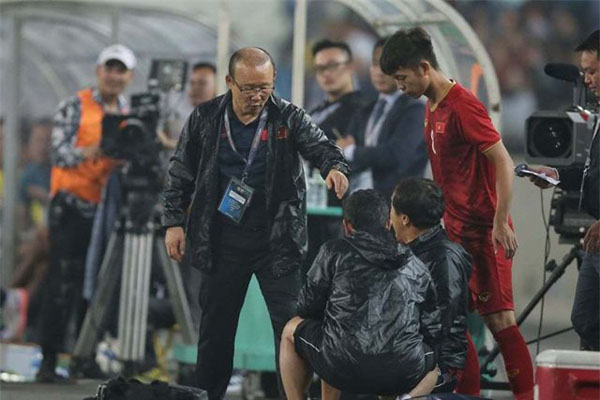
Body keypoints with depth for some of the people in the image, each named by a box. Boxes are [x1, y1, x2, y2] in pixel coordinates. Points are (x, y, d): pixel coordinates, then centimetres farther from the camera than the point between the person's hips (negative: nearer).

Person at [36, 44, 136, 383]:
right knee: (63, 282, -8)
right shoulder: (75, 107, -3)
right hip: (72, 206, -5)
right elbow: (58, 153, -14)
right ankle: (49, 359, -6)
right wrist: (88, 153, -32)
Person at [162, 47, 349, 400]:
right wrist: (174, 222, 3)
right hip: (222, 240, 1)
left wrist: (336, 166, -38)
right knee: (216, 327, 10)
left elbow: (320, 146, -14)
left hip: (277, 240, -1)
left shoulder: (289, 118, -3)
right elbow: (181, 173, 8)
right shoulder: (205, 118, 0)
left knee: (290, 323, -6)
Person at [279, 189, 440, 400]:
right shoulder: (416, 266, 17)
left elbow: (307, 308, 13)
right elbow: (432, 330, 18)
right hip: (402, 375, 2)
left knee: (291, 330, 28)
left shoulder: (335, 251, 8)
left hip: (343, 369, -1)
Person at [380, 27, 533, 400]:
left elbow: (503, 162, -20)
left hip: (483, 231, -9)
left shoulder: (463, 106, -17)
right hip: (455, 229, 9)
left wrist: (501, 223, -24)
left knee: (499, 319, -8)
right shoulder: (433, 107, 11)